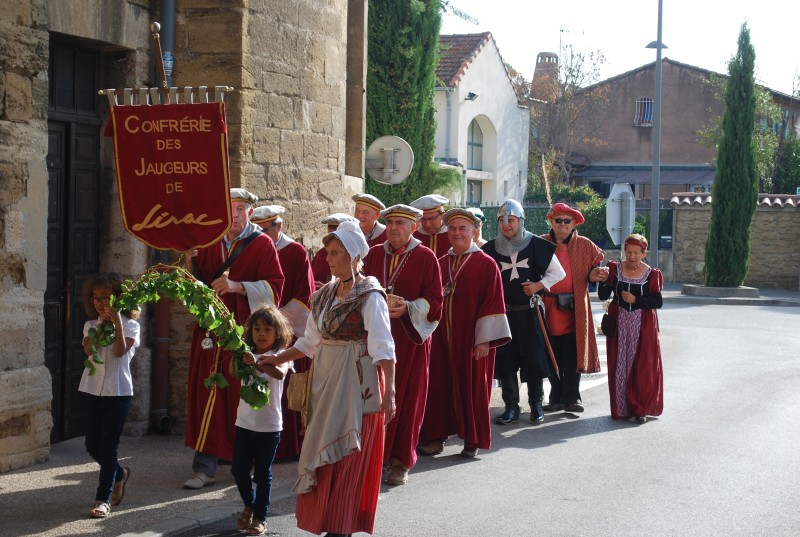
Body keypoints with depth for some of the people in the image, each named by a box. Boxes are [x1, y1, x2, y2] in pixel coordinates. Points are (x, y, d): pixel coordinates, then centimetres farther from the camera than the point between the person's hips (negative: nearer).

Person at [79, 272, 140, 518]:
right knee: (92, 447, 9)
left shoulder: (130, 324, -2)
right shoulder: (91, 325, 9)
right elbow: (89, 349, -9)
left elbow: (120, 351, -18)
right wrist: (102, 324, -11)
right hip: (94, 390, 5)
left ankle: (103, 499, 1)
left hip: (119, 392, -5)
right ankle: (119, 474, 36)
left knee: (107, 447, -5)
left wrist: (116, 321, -18)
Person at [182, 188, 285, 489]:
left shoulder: (262, 244, 0)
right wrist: (190, 260, -7)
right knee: (207, 397, 0)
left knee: (242, 397, 0)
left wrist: (237, 286, -20)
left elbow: (274, 287, -9)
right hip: (211, 331, 4)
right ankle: (205, 468, 6)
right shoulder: (210, 243, 12)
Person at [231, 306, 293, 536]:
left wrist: (257, 364, -45)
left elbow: (280, 373, -30)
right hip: (244, 422, 4)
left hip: (269, 426, -4)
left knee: (263, 473, 3)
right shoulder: (248, 354, 6)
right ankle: (249, 505, 32)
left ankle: (260, 517, 13)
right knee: (238, 469, 7)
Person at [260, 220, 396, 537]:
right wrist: (278, 359, 8)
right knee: (323, 457, 10)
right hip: (325, 380, 7)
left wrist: (389, 392, -23)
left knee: (347, 460, -4)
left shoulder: (370, 296, -10)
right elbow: (310, 342, 17)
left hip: (357, 383, -7)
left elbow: (384, 349, -16)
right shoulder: (325, 295, 11)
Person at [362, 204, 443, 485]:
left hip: (410, 337, -3)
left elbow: (434, 299, -4)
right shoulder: (374, 254, 9)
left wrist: (407, 308, -19)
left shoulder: (426, 258, -1)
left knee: (407, 398, 1)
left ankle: (401, 461, 10)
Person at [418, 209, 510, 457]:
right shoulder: (440, 264, 11)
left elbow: (492, 304, -8)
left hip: (471, 339, -4)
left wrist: (484, 340, -14)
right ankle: (437, 437, 13)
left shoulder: (486, 264, -4)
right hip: (442, 338, 4)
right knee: (441, 386, 5)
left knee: (472, 387, 2)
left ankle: (473, 440, 12)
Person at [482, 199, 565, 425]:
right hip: (502, 312, 2)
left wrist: (539, 285, -10)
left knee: (534, 357, 0)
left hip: (530, 312, -2)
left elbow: (558, 272, 4)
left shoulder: (536, 244, -2)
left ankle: (536, 404, 13)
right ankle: (511, 406, 11)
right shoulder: (491, 248, 5)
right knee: (505, 359, 2)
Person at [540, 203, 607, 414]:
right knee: (552, 357, 7)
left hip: (574, 311, -1)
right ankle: (556, 398, 17)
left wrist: (594, 275, -10)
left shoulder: (585, 246, 6)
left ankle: (571, 398, 9)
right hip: (548, 312, 1)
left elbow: (594, 269, 12)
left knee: (573, 356, -1)